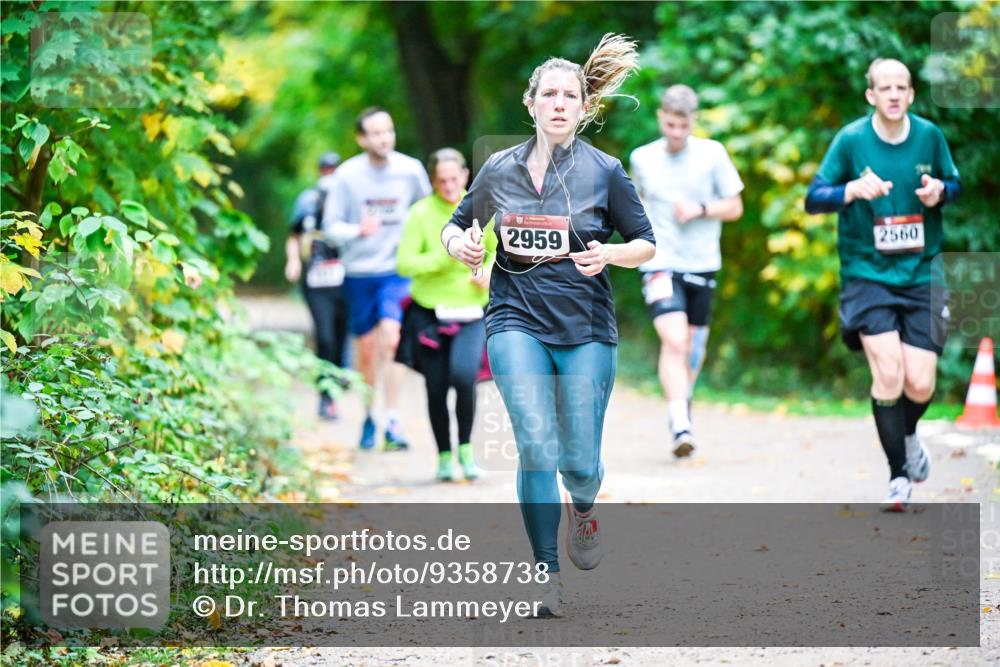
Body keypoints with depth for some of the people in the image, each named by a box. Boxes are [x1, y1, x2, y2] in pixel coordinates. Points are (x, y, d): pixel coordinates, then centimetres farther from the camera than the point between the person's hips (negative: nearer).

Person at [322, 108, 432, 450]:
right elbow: (331, 226, -4)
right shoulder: (347, 175, -7)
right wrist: (358, 230, -23)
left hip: (398, 270, -1)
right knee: (367, 349, 8)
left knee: (391, 337, -20)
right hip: (359, 271, 1)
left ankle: (392, 420, -18)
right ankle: (369, 416, 29)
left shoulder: (411, 170, -5)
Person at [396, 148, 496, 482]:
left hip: (471, 315, 0)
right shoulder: (421, 213, -8)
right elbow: (404, 263, -11)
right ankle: (444, 455, 23)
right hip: (430, 313, 0)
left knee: (464, 375, -22)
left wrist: (489, 272, -3)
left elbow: (498, 250, 17)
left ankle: (466, 446, -2)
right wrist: (442, 257, -23)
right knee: (436, 388, 5)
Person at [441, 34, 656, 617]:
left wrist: (611, 254, -16)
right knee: (536, 445, -17)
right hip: (516, 322, 0)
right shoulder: (499, 169, 5)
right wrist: (461, 245, -6)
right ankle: (548, 574, -8)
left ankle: (583, 508, 39)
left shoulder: (604, 171, -1)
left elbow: (646, 243, 5)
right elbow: (458, 225, 18)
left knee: (579, 460, 0)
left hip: (586, 328, 0)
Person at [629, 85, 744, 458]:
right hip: (660, 263, -1)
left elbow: (734, 207, 1)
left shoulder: (712, 154, -3)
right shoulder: (642, 158, 1)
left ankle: (683, 407, 39)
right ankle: (680, 427, -24)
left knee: (693, 344, 12)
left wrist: (699, 209, -14)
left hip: (701, 264, 2)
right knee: (674, 342, -19)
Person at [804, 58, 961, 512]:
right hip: (866, 273, -2)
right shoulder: (851, 139, -6)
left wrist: (939, 191, -8)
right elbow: (813, 199, -4)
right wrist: (854, 189, -23)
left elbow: (954, 184, 16)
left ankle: (908, 434, 32)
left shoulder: (929, 136, 1)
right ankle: (899, 475, 2)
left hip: (920, 272, 2)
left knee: (920, 385, -4)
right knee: (888, 373, -16)